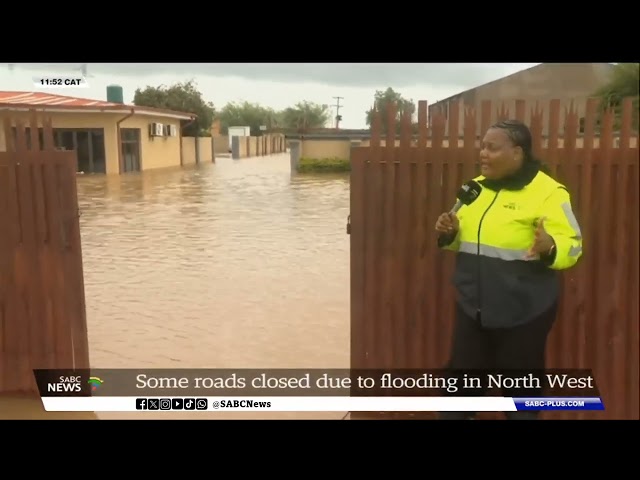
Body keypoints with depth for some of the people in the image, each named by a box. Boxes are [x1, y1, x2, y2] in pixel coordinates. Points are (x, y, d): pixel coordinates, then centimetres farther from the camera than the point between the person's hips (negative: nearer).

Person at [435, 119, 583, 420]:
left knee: (520, 390, 11)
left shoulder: (546, 192, -12)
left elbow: (572, 247, -13)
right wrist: (449, 233, -3)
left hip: (523, 312, -6)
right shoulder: (476, 188, 8)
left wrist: (549, 248, -34)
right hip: (473, 307, 6)